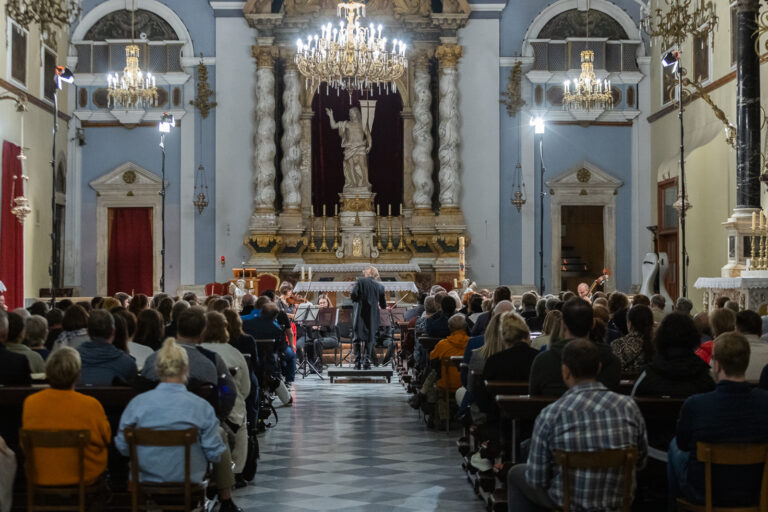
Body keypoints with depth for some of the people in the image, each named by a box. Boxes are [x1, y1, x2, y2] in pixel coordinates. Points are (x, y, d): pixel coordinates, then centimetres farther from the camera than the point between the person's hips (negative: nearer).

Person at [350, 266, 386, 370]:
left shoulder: (360, 282, 0)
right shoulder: (379, 287, 6)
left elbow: (353, 295, -13)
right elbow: (383, 305, 9)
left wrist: (358, 301, 8)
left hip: (360, 314, -2)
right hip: (373, 316, 2)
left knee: (358, 339, 5)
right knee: (369, 339, 10)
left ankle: (357, 362, 0)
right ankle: (366, 362, 3)